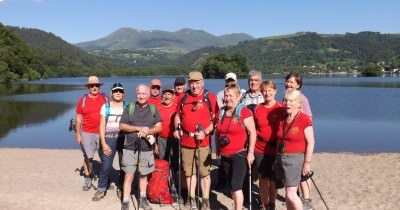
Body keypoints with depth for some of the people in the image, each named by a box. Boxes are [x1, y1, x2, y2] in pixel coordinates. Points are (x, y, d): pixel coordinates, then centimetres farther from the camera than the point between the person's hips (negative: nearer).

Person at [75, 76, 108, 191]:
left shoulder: (105, 98, 2)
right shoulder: (82, 99, 3)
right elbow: (78, 118, 6)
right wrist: (77, 133, 1)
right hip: (87, 133, 0)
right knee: (87, 157, 5)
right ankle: (88, 179, 21)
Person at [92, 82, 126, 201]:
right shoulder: (106, 107, 5)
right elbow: (102, 126, 4)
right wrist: (103, 143, -4)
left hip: (124, 139, 1)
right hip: (109, 139, -1)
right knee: (106, 166, -5)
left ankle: (122, 188, 20)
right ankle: (101, 190, 10)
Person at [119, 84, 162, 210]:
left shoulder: (153, 109, 7)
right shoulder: (129, 108, 2)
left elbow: (159, 127, 2)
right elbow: (122, 126, -3)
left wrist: (147, 131, -16)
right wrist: (139, 128, -13)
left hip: (146, 148, 2)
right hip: (130, 147, -2)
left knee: (143, 174, 15)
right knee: (129, 175, -1)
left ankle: (142, 199, 30)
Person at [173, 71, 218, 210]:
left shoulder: (210, 97, -3)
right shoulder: (184, 98, 11)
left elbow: (216, 119, -6)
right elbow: (178, 116, 21)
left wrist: (205, 132, -18)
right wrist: (177, 129, 4)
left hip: (203, 142, -4)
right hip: (186, 141, 5)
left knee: (204, 172, 1)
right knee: (189, 171, 13)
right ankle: (191, 199, 27)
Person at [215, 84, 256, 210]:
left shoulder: (244, 112, -11)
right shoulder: (221, 112, 8)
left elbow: (252, 132, -13)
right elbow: (218, 132, 17)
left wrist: (250, 152, -15)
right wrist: (217, 149, 15)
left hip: (239, 155, -6)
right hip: (225, 156, 6)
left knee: (236, 186, -8)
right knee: (232, 185, 15)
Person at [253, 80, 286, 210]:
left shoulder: (281, 108, -6)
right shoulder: (257, 109, 2)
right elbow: (254, 130, 9)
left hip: (276, 149, -2)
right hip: (260, 149, 2)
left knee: (274, 179, 8)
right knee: (263, 178, 8)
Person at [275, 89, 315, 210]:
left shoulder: (304, 119, -11)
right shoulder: (283, 118, 8)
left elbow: (310, 142, -11)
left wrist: (307, 162, -13)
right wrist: (277, 159, 14)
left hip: (295, 159, -6)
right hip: (281, 158, 7)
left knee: (291, 194, -5)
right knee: (288, 193, 15)